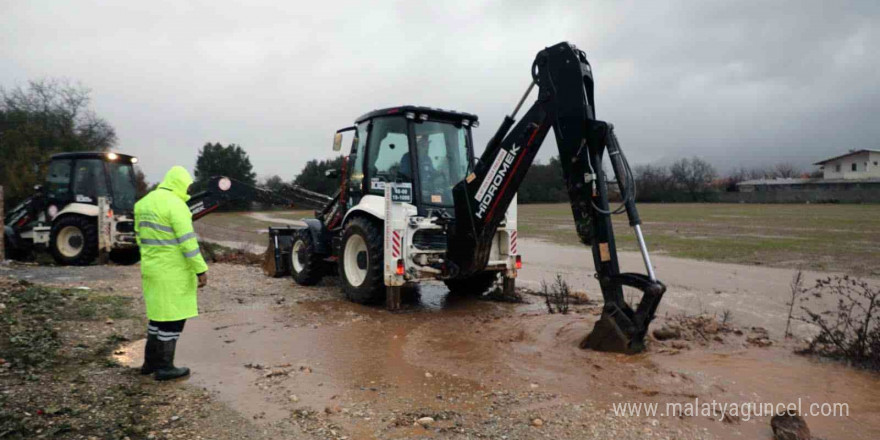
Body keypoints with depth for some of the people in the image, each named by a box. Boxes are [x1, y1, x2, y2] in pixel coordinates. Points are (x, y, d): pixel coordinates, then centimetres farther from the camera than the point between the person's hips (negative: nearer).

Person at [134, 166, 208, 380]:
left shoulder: (145, 202, 11)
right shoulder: (175, 205, -17)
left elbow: (141, 236, 17)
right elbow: (188, 241, -21)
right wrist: (201, 270, -17)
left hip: (152, 269, 9)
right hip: (173, 272, -9)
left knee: (159, 313, 19)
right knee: (173, 317, 1)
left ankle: (150, 362, 27)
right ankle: (164, 367, 9)